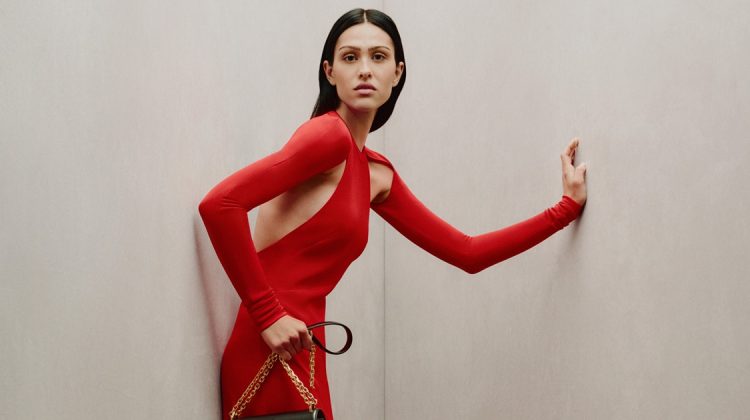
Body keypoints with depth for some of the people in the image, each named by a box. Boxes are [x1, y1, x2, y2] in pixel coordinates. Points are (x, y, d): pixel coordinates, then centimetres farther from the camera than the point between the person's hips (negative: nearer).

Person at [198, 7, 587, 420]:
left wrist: (565, 207, 20)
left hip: (301, 355, 8)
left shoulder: (377, 176, 13)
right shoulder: (329, 134, -11)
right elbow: (219, 203, -22)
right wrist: (267, 314, -18)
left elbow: (466, 252, 18)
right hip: (272, 354, -8)